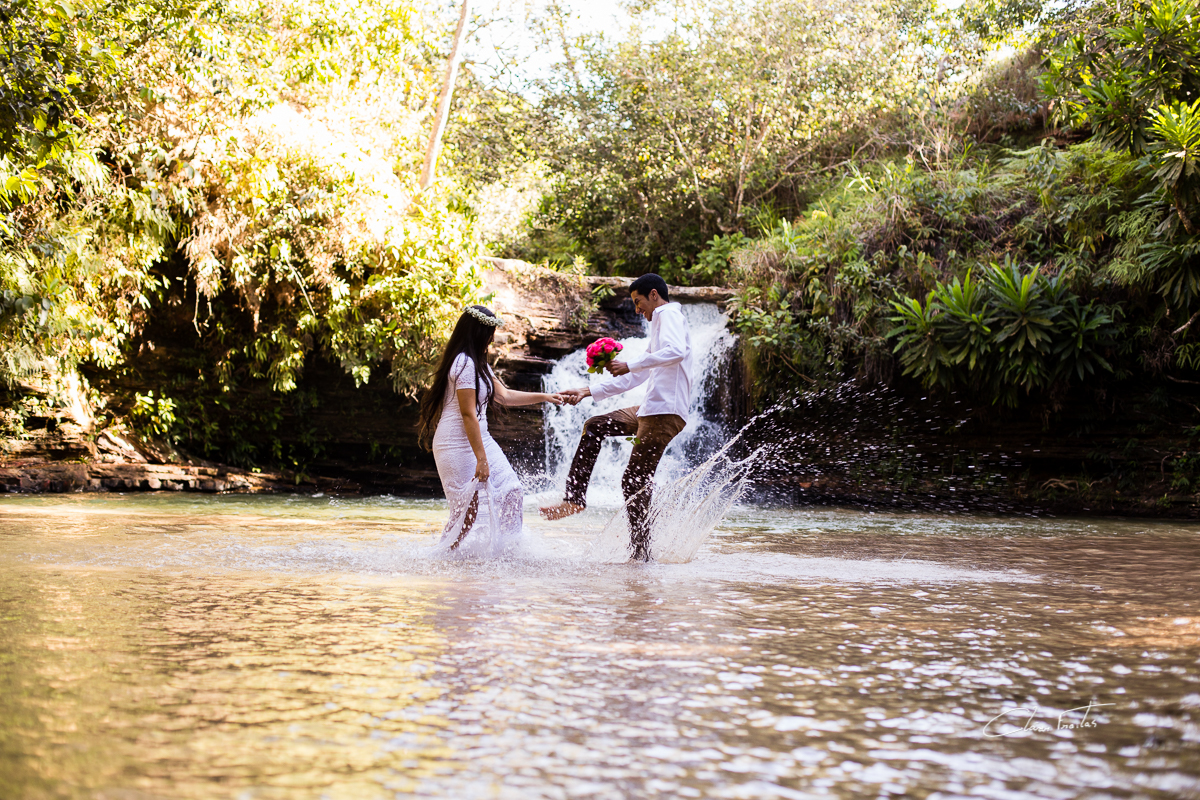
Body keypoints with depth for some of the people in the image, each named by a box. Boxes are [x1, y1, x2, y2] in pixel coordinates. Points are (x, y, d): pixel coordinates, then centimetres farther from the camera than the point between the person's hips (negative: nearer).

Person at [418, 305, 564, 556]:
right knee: (469, 508, -7)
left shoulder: (477, 363, 13)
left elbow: (504, 396, 23)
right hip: (459, 447, -10)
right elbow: (468, 414, -22)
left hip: (477, 440, 10)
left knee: (508, 492, 7)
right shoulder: (465, 363, -18)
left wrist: (544, 397, 25)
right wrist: (481, 459, -23)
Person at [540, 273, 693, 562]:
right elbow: (634, 378, 30)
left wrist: (629, 365, -25)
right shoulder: (659, 325, 28)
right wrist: (588, 392, 25)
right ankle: (575, 497, 9)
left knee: (634, 482, -9)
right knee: (593, 427, 13)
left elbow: (677, 351, -27)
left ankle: (641, 554, -3)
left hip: (666, 413, -10)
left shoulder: (669, 314, -4)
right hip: (651, 409, 10)